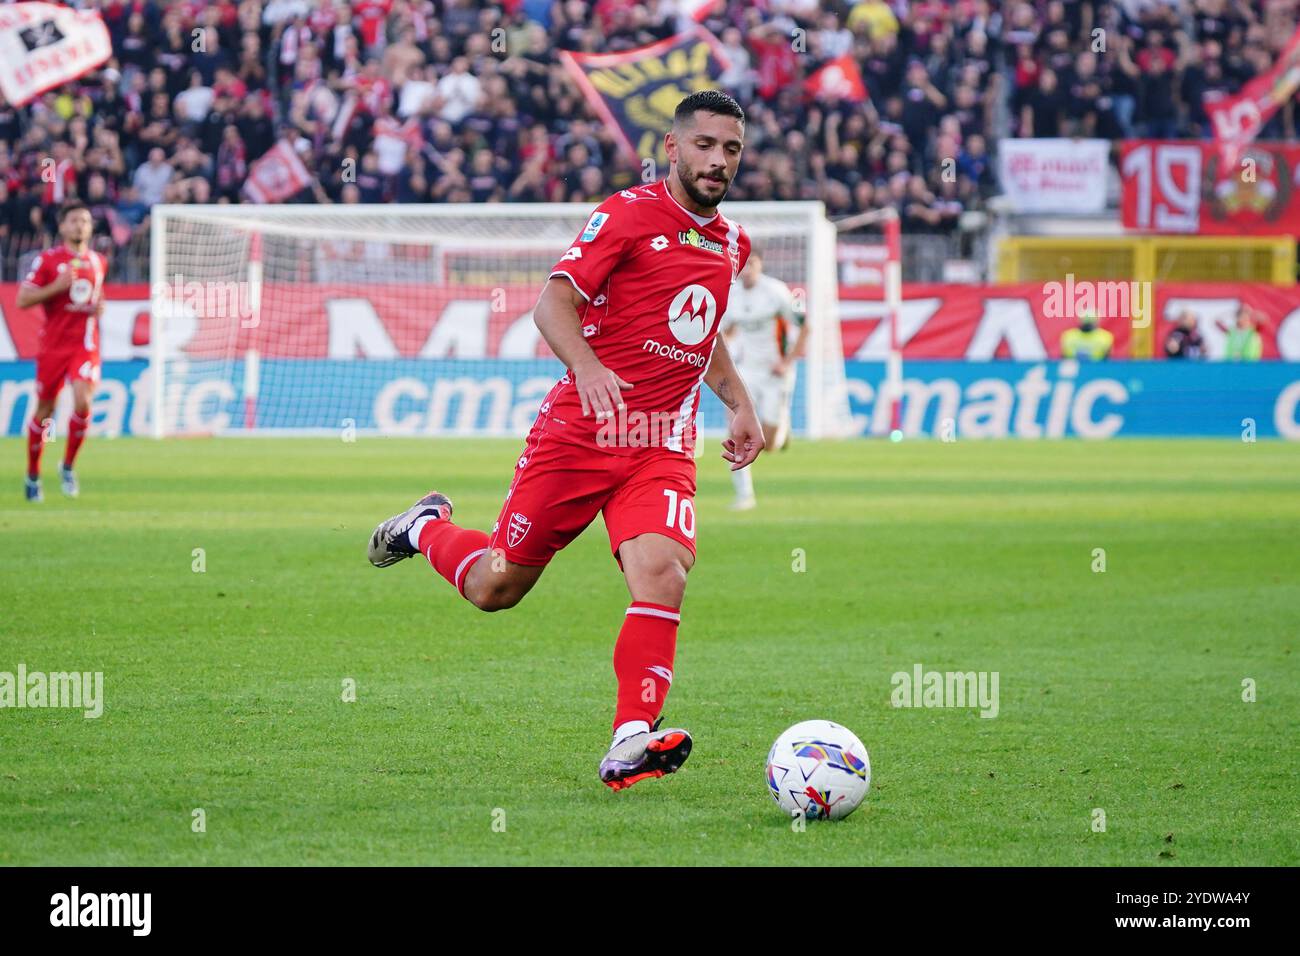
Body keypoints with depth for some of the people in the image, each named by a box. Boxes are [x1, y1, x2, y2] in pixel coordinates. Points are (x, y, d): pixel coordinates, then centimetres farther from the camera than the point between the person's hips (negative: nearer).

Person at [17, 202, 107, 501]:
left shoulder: (99, 262, 10)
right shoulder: (47, 260, -3)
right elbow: (22, 300, -7)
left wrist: (100, 307, 5)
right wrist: (56, 287, -18)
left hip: (86, 346, 2)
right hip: (52, 345, -2)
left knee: (83, 403, -18)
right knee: (44, 411, 5)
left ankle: (68, 466, 3)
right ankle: (33, 475, 23)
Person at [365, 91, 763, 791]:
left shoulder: (731, 244, 14)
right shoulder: (628, 214, -8)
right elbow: (554, 302, -15)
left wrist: (740, 404, 22)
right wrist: (588, 367, -33)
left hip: (662, 450, 4)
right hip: (576, 435, -4)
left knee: (662, 575, -23)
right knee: (495, 588, 5)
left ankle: (629, 746, -24)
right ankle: (426, 528, 37)